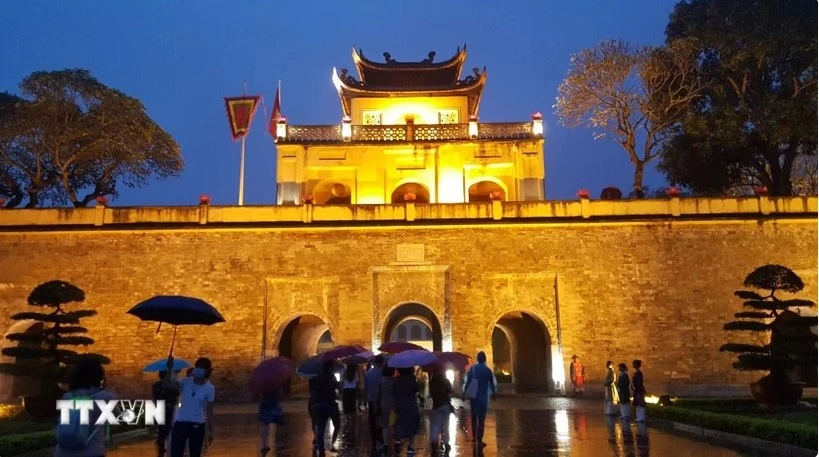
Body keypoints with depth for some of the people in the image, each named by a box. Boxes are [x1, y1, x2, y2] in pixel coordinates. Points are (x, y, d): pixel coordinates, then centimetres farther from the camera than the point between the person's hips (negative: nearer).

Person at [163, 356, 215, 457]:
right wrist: (170, 368, -28)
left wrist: (210, 431, 0)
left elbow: (209, 411, -2)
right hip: (180, 423, 1)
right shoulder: (186, 382, -4)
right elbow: (166, 385, -17)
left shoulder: (209, 388, -7)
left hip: (197, 425, -1)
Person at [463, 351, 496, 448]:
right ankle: (479, 441, -6)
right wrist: (494, 393, 15)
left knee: (474, 416, 20)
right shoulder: (487, 370, -7)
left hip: (472, 396, 4)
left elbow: (467, 382, -1)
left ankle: (474, 436, 29)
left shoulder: (472, 369, 0)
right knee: (481, 418, -2)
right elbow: (492, 384, -2)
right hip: (482, 396, -3)